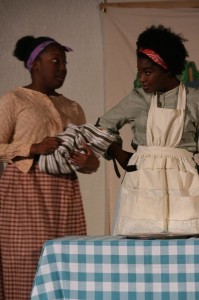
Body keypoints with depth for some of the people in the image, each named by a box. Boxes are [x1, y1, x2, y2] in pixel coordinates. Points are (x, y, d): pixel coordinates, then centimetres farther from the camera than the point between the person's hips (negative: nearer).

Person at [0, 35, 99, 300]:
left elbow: (87, 158, 17)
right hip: (25, 191, -5)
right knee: (27, 267, -9)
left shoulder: (73, 108, 18)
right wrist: (34, 148, -15)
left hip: (65, 193, 5)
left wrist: (89, 163, -5)